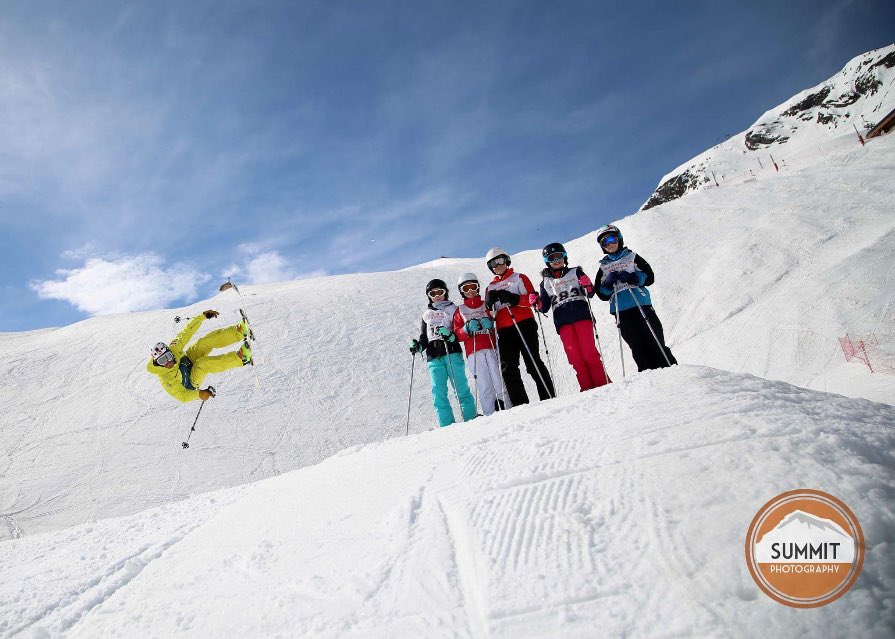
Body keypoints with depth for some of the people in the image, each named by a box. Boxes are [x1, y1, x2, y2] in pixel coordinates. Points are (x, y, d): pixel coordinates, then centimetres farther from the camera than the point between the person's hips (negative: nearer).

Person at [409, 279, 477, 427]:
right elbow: (424, 337, 25)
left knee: (461, 389, -9)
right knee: (438, 393, -5)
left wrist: (451, 336, -17)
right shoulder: (426, 315, 24)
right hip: (434, 357, 4)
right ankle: (447, 426, -3)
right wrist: (418, 346, 4)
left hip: (452, 353, -3)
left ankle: (471, 420, -4)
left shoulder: (452, 308, 11)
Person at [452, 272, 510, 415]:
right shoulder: (459, 311, 18)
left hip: (491, 348, 0)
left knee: (500, 382, -9)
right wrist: (467, 329, -8)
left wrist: (491, 324, -6)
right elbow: (458, 335, 11)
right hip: (474, 352, 0)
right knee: (484, 386, -7)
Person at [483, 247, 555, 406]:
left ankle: (549, 397, -2)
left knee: (533, 363, -8)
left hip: (524, 324, -4)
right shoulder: (491, 287, 22)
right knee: (508, 369, -2)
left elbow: (532, 299, -2)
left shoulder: (519, 278, 11)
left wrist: (514, 299, -19)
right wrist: (489, 301, -7)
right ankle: (519, 404, 2)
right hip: (504, 330, 4)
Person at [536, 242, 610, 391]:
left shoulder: (575, 272, 13)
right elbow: (545, 307, 17)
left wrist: (588, 286, -14)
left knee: (589, 351, -10)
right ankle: (587, 386, -2)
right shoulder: (546, 282, 18)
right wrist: (537, 303, -4)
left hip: (581, 315, -2)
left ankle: (602, 383, -6)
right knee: (574, 356, -5)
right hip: (562, 322, 2)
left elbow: (590, 293, 8)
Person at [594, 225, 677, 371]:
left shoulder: (632, 257, 12)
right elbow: (602, 294, 12)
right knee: (638, 348, 0)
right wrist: (609, 283, -7)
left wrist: (632, 277, -13)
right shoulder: (603, 267, 17)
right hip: (621, 312, 1)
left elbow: (649, 276, 4)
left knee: (655, 342, -4)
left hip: (641, 305, -1)